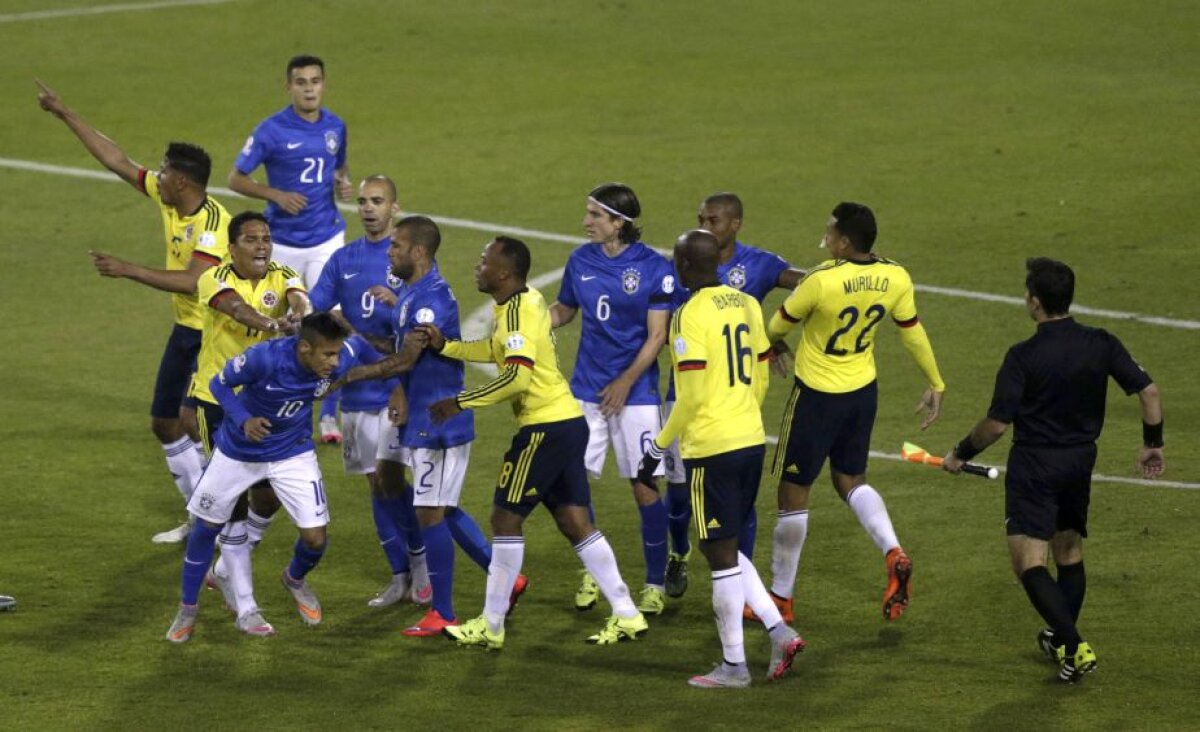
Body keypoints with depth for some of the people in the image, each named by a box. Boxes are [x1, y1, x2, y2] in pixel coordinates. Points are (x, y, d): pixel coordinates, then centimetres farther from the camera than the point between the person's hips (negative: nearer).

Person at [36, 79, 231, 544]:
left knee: (190, 419, -19)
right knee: (164, 424, 12)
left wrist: (129, 271, -32)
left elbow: (192, 281, -35)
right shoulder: (165, 197, -1)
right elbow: (116, 161, 7)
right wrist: (65, 115, 9)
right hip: (185, 330, 9)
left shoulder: (213, 223, -25)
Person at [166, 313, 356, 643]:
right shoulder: (265, 358, -35)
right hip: (239, 451, -2)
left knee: (315, 538, -6)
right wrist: (243, 420, -33)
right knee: (207, 526, 10)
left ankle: (295, 579, 31)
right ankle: (187, 609, 32)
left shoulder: (341, 360, -26)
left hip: (294, 453, 2)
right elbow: (219, 383, -18)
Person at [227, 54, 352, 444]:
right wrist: (276, 195, -19)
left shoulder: (335, 127, 1)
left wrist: (344, 185, -3)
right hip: (282, 242, -2)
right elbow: (236, 178, -5)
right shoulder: (272, 130, -11)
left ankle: (330, 415, 1)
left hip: (327, 239, 2)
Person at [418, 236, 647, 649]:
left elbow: (517, 377, -26)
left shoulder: (517, 312, -16)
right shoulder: (529, 302, 13)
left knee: (506, 518, -2)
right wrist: (445, 347, 18)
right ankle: (626, 615, 10)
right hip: (566, 419, 10)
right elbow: (497, 351, 27)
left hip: (545, 427, -9)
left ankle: (491, 626, 4)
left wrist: (460, 403, -19)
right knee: (574, 520, 11)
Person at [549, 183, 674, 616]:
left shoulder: (654, 268, -9)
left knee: (645, 487, -2)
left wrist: (626, 382, -16)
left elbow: (656, 336, -9)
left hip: (634, 391, -4)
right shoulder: (581, 260, 4)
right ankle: (592, 575, 19)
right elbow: (562, 311, 18)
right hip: (586, 389, 4)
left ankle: (655, 584, 10)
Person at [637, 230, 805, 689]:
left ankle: (734, 666, 7)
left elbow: (691, 397, -17)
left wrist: (659, 446, -7)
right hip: (752, 440, 8)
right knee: (726, 549, 21)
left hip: (711, 447, -8)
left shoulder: (692, 315, -15)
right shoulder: (747, 306, 9)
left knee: (721, 555, 1)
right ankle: (779, 631, 10)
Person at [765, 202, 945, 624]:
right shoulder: (895, 279, -10)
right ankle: (893, 553, -1)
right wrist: (936, 386, 15)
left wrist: (769, 346, 16)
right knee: (850, 479, 23)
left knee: (793, 490, 8)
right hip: (863, 390, 6)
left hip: (817, 395, -6)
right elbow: (913, 333, 2)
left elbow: (781, 324, -8)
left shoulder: (821, 281, -26)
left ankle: (780, 596, 17)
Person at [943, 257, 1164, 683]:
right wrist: (1152, 444, 12)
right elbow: (1148, 391, -2)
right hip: (1081, 461, 6)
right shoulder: (1101, 345, -3)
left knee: (1029, 562, -6)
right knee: (1070, 555, 21)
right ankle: (1062, 642, 33)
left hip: (1034, 465, -6)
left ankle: (1075, 647, -19)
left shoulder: (1024, 357, -17)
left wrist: (961, 454, 0)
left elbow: (996, 424, -16)